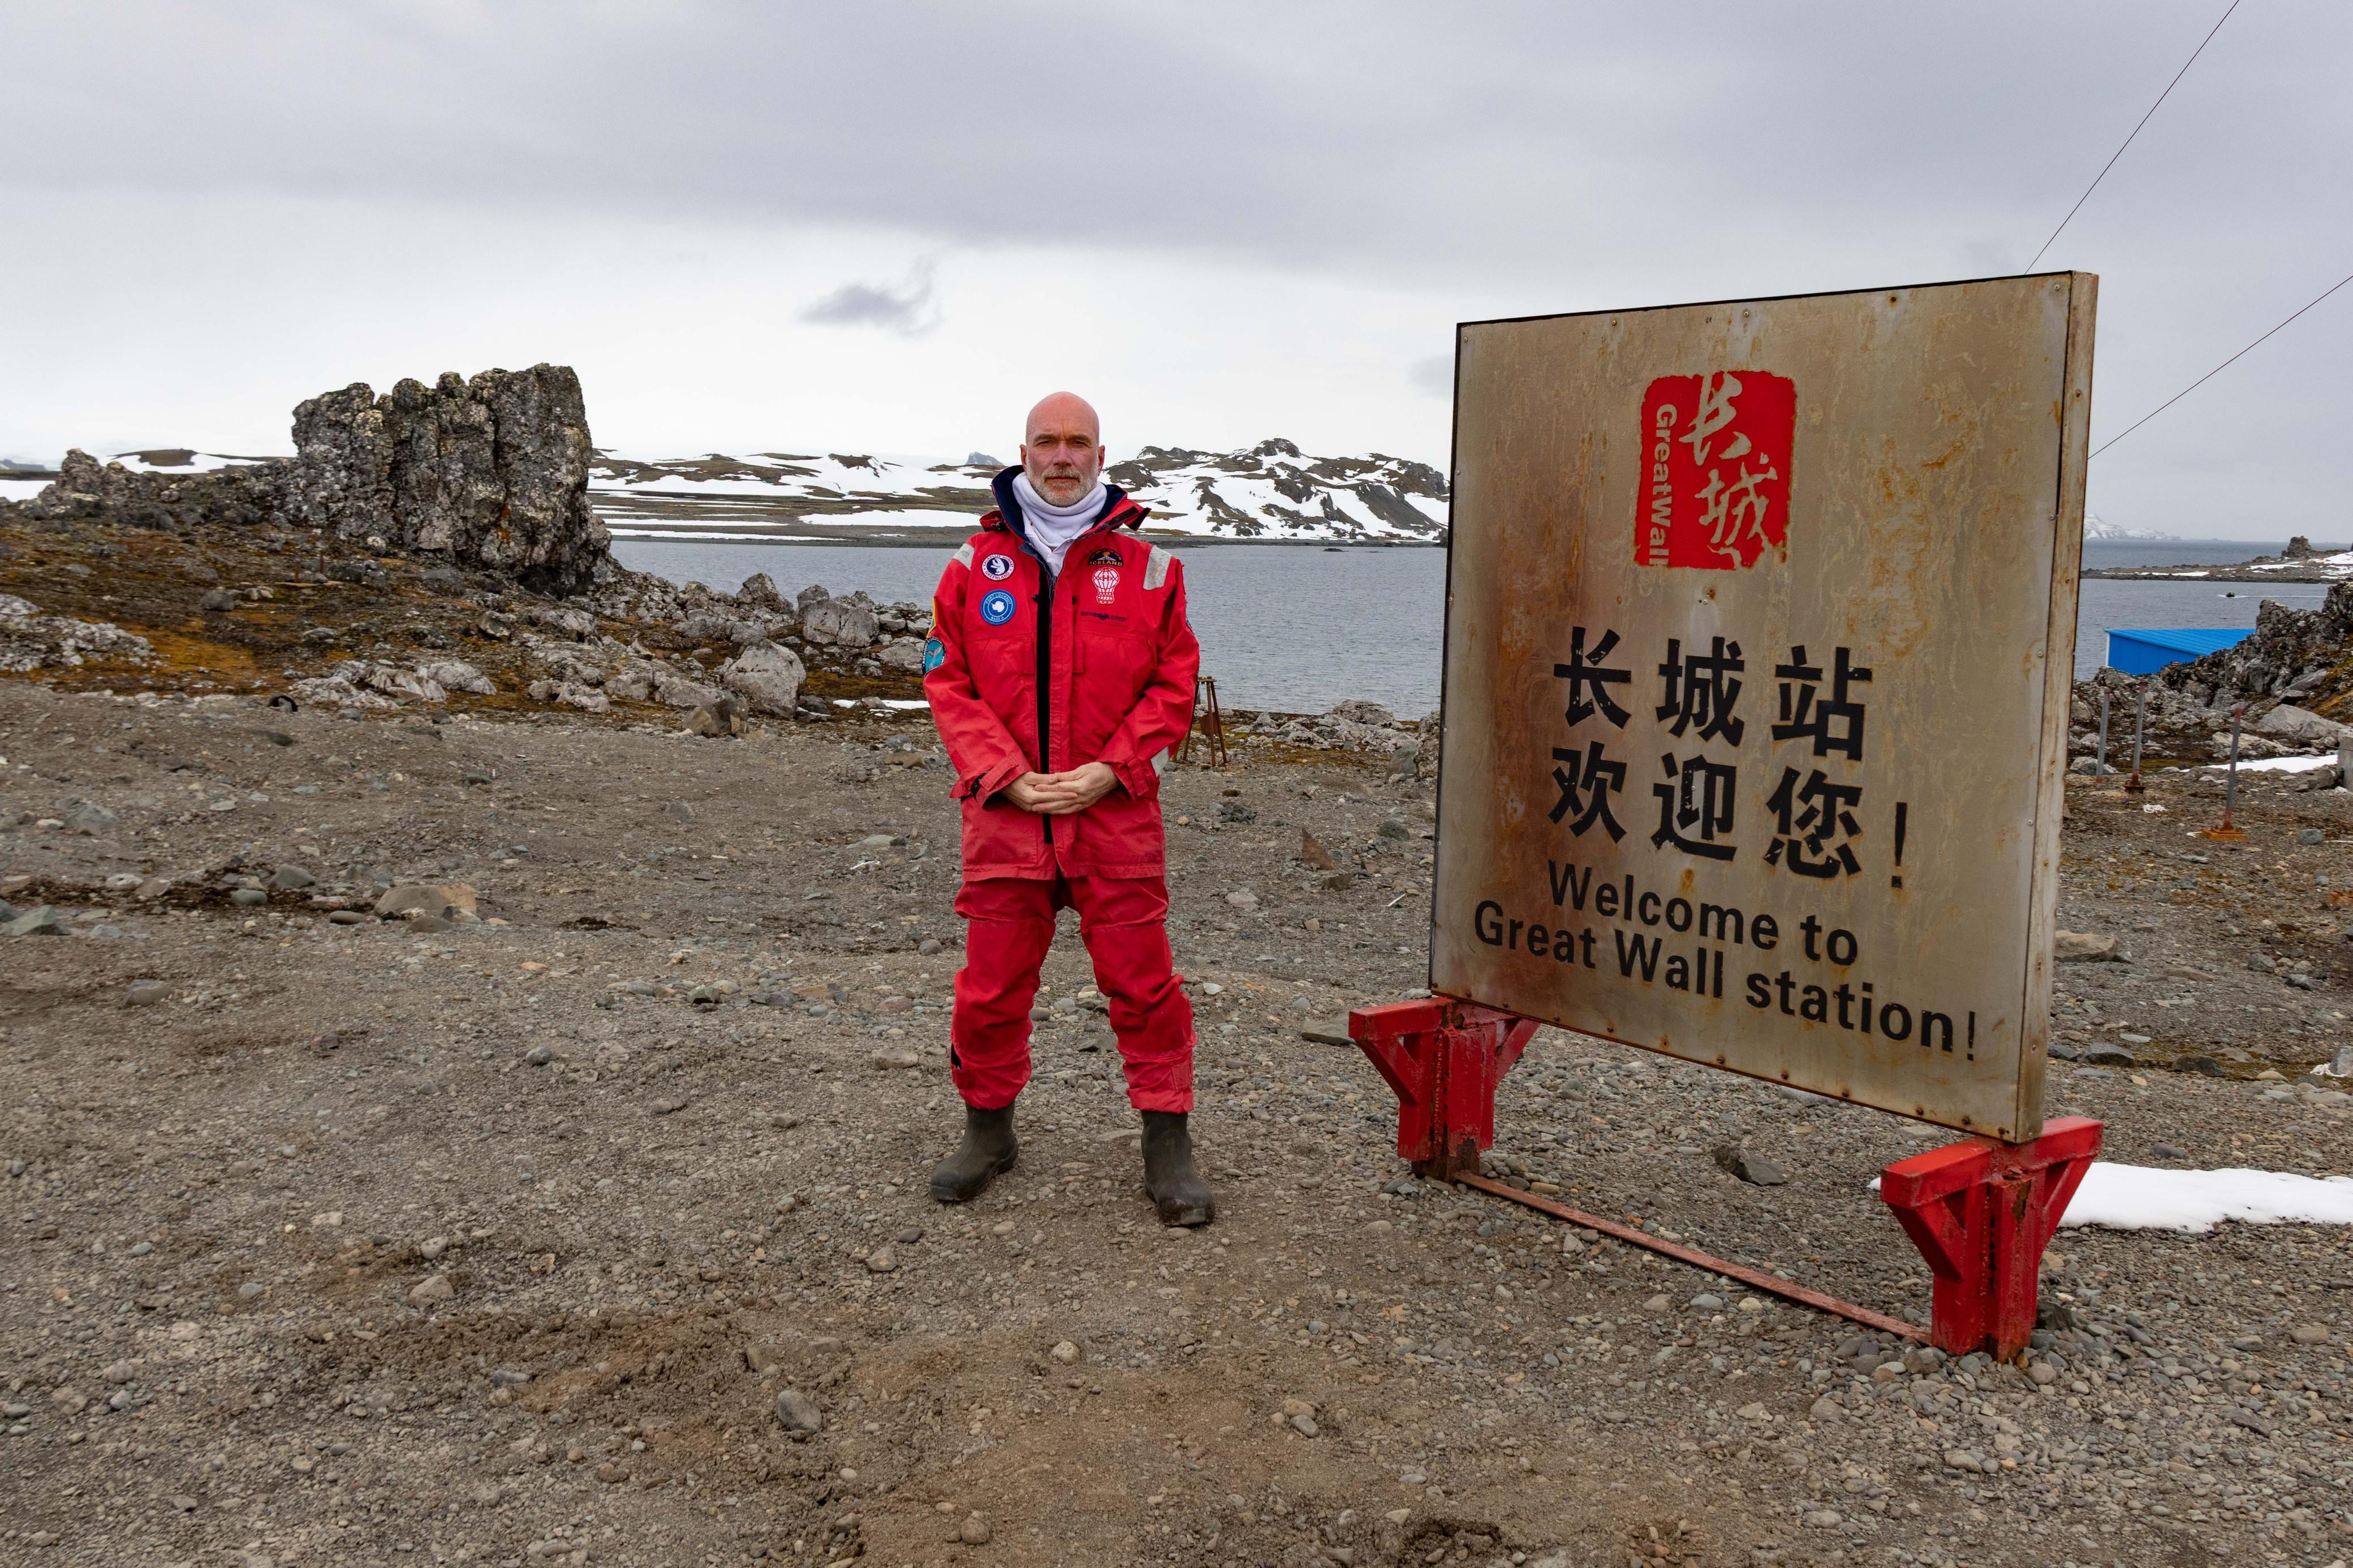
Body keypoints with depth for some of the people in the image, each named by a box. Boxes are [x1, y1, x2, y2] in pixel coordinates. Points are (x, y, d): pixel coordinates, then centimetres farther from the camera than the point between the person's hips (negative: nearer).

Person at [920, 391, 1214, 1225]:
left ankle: (1167, 1147, 13)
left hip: (1116, 815, -1)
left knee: (1143, 984, 1)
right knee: (991, 986, 9)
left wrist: (1109, 771, -9)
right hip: (1005, 814, 1)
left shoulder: (1147, 568, 4)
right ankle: (988, 1130, 29)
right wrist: (1008, 777, -8)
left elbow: (1174, 686, 3)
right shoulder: (976, 564, 6)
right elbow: (948, 681, 4)